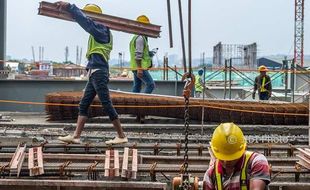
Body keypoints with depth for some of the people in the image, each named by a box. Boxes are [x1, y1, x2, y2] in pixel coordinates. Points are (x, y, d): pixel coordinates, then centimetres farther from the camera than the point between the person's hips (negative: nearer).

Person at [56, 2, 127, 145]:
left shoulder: (101, 29, -7)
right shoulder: (99, 33, 20)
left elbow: (83, 20, -18)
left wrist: (68, 6, -16)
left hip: (98, 73, -10)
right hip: (95, 73, 10)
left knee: (107, 105, -7)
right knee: (83, 104, 7)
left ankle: (121, 136, -1)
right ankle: (75, 136, 7)